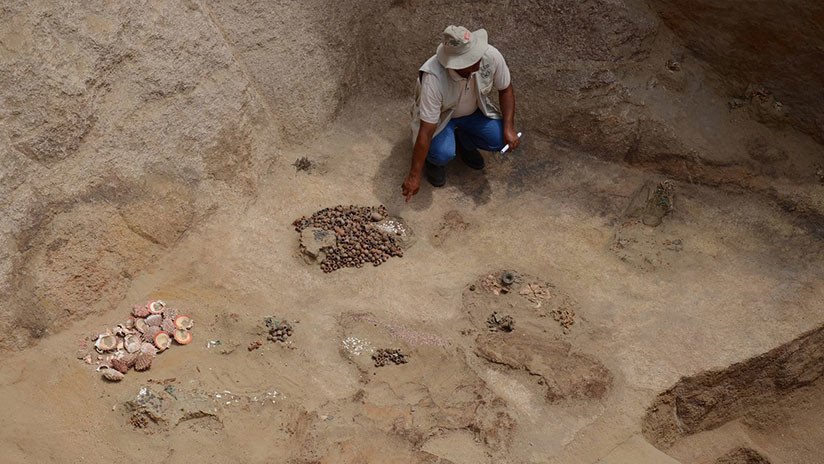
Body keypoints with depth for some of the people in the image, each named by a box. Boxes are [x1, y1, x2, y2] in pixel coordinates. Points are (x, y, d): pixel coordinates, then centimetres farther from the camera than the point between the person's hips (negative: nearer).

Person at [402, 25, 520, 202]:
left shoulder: (491, 56, -28)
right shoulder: (433, 79, -39)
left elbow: (506, 89, -7)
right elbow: (426, 131, -35)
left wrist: (509, 128, -17)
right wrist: (414, 176, -31)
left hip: (473, 111, 4)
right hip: (438, 116, -4)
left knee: (500, 140, -19)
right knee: (444, 153, -32)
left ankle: (464, 141, 13)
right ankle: (433, 159, 7)